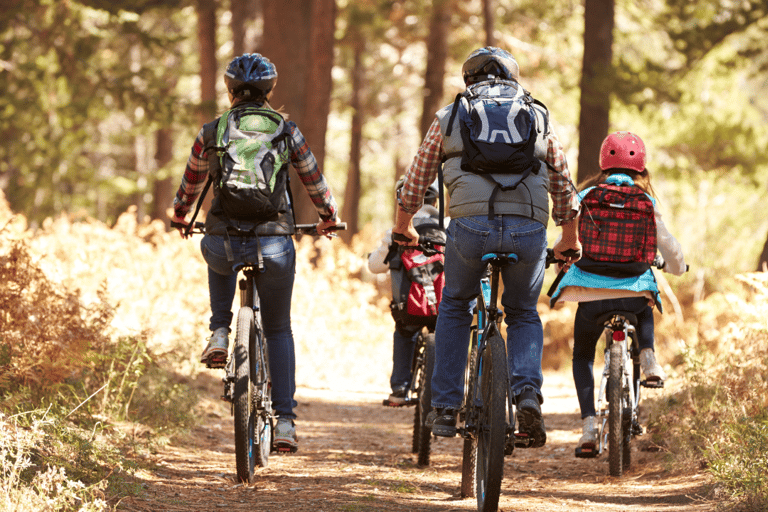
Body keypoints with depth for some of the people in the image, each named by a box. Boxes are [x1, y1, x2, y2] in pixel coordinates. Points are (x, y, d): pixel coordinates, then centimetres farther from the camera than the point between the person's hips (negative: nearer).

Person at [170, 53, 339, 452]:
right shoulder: (287, 132, 2)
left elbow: (191, 183, 18)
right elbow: (314, 181, 13)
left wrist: (179, 215, 39)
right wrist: (328, 218, 33)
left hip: (223, 243, 1)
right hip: (274, 245, -1)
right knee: (278, 329, 18)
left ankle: (219, 333, 19)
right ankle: (285, 422, 9)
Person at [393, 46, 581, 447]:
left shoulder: (449, 117, 19)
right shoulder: (539, 117, 22)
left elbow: (417, 179, 27)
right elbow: (564, 188, 27)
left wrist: (403, 227, 44)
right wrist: (569, 242, 41)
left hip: (470, 225, -1)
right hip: (528, 230, 1)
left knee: (455, 308, 24)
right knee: (523, 315, 22)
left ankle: (445, 408, 18)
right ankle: (528, 395, -4)